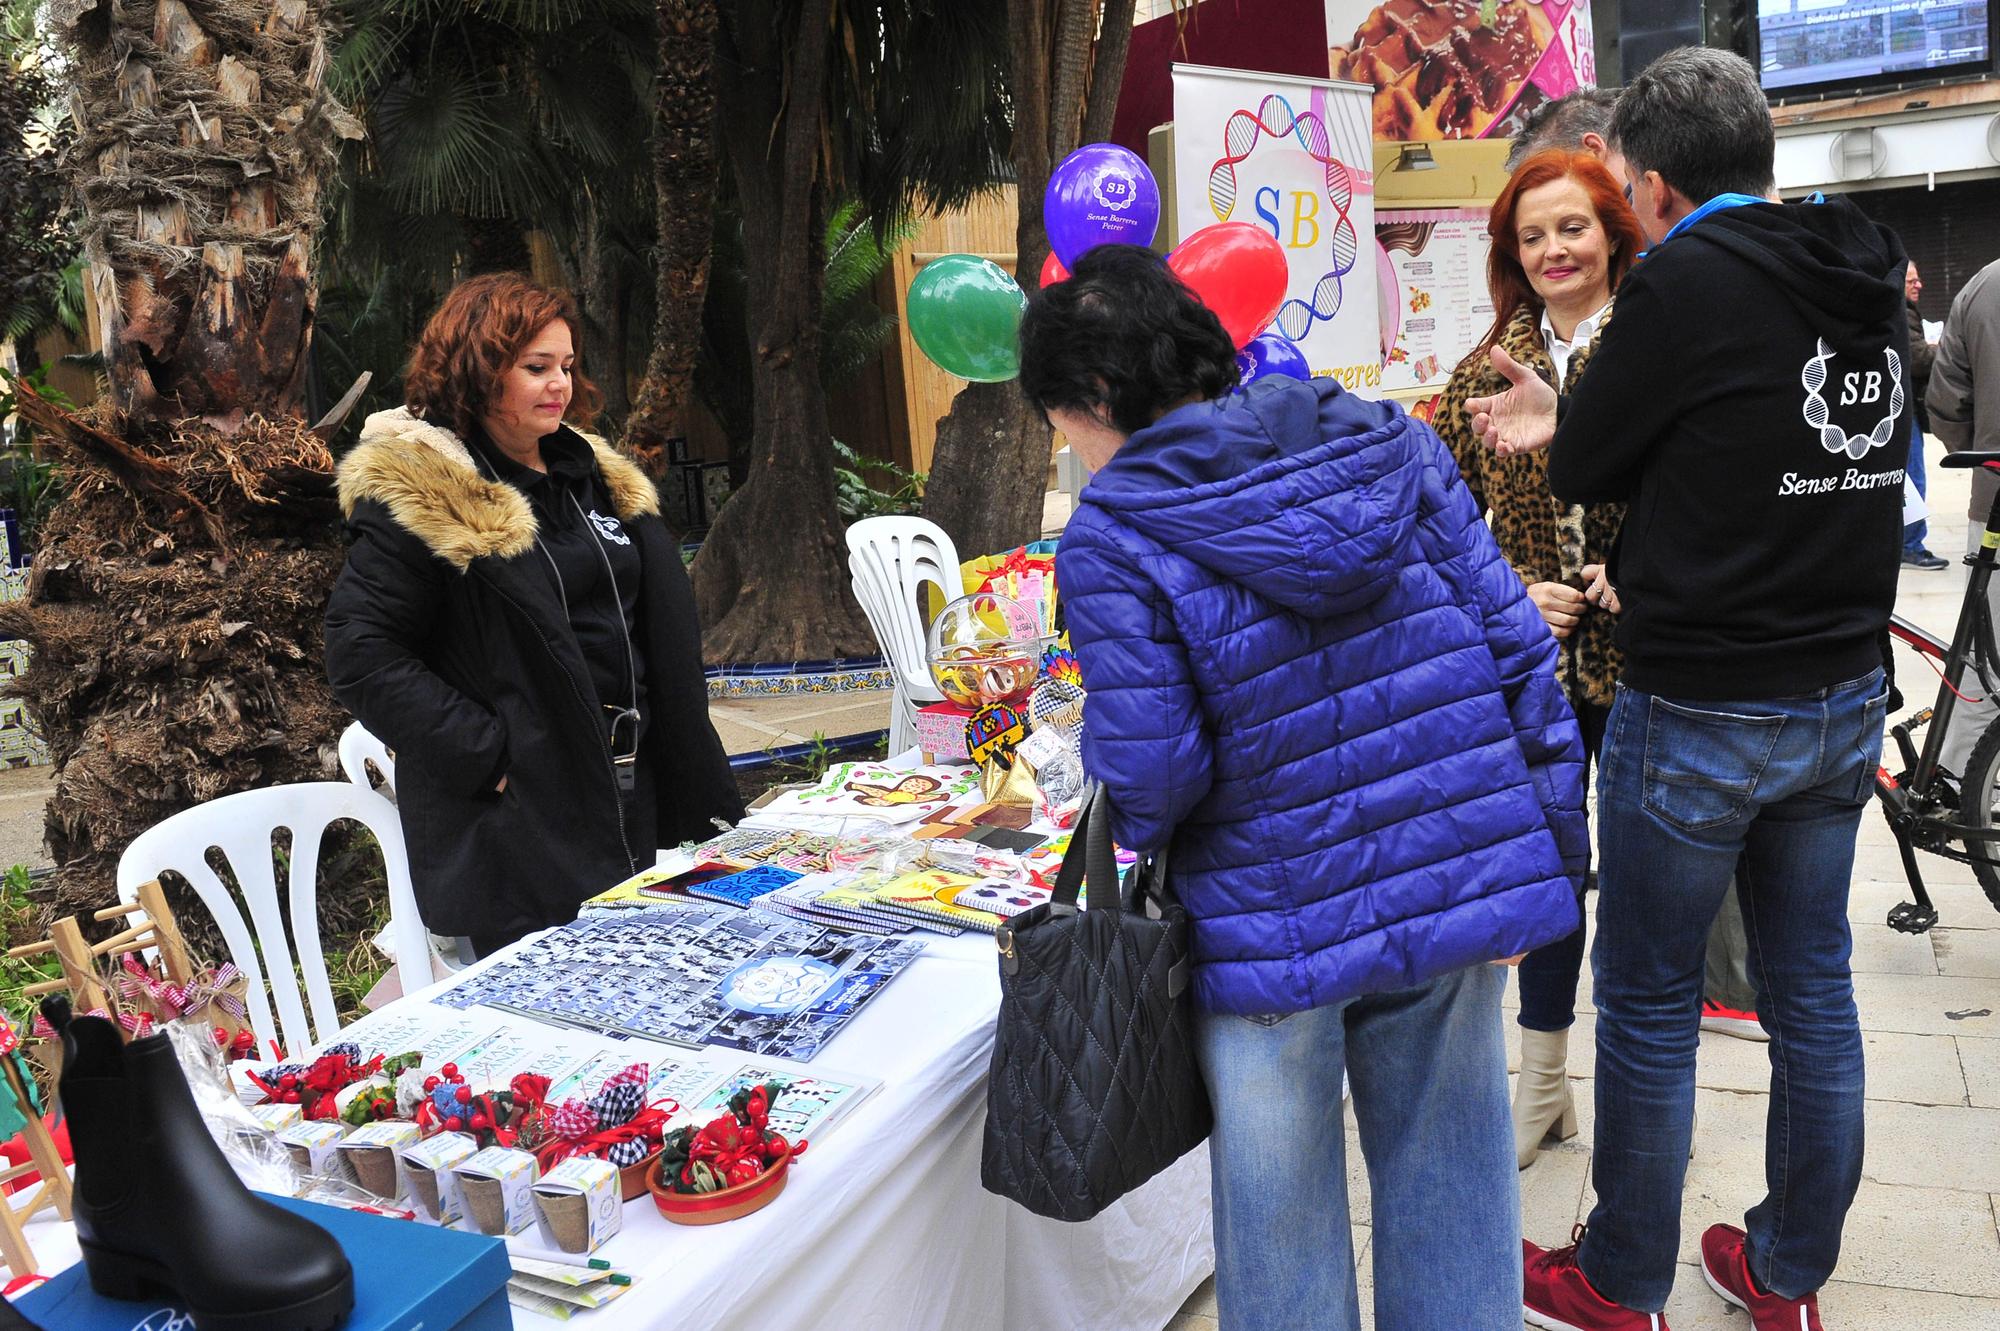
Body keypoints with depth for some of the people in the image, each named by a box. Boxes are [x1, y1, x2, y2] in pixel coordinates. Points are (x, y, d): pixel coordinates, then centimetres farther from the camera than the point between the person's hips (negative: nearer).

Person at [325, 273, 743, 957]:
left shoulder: (599, 477, 13)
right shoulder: (417, 492, -9)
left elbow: (664, 628, 20)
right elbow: (361, 654, -15)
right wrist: (487, 756, -19)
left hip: (636, 806, 7)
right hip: (521, 828, -7)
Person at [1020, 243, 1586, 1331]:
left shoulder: (1110, 539, -14)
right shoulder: (1392, 443, 1)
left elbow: (1151, 772, -17)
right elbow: (1518, 653, 1)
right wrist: (1546, 861, 9)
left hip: (1278, 933, -4)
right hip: (1465, 885, 5)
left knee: (1283, 1222, 17)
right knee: (1449, 1184, 22)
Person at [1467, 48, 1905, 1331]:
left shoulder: (1687, 278, -16)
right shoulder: (1872, 281, 6)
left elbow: (1586, 467, -8)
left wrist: (1561, 425, 14)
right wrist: (1578, 428, 12)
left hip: (1700, 715, -7)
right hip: (1846, 697, 7)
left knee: (1649, 1007, 7)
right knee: (1814, 989, 16)